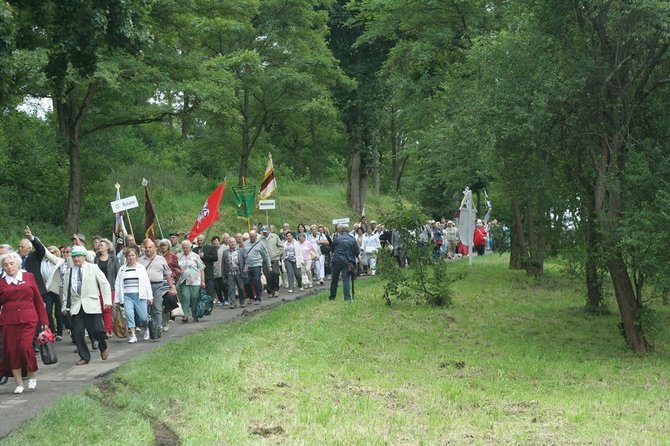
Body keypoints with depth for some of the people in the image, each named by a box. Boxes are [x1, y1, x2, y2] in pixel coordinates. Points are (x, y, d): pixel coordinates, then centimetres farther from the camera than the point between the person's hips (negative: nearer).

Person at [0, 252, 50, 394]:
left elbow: (38, 299, 8)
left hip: (28, 319, -1)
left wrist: (44, 320, 5)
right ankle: (19, 383, 13)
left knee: (25, 346, -15)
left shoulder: (28, 277, 7)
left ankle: (32, 376, 9)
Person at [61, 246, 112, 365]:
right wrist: (65, 305, 12)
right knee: (77, 333, -4)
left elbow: (104, 284, 3)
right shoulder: (70, 272, 11)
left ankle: (103, 349, 21)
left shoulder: (93, 268, 4)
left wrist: (107, 300, -4)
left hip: (91, 305, -3)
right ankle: (84, 357, 11)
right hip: (76, 307, 3)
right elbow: (66, 290, 16)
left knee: (97, 330, -10)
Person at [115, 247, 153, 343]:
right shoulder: (122, 269, 11)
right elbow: (118, 285, 13)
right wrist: (118, 299, 8)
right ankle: (133, 335, -8)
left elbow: (147, 282, 7)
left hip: (140, 296, -1)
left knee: (143, 317, -4)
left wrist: (150, 297, 2)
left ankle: (146, 328, 28)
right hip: (127, 296, 1)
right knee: (129, 314, -14)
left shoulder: (141, 268, 9)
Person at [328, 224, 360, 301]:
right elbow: (357, 252, 2)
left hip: (337, 261, -1)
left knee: (334, 279, 13)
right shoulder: (352, 239, -1)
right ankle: (347, 297, -7)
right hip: (348, 262, 1)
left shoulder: (337, 238, -6)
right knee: (346, 279, 1)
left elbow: (332, 248, 5)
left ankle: (332, 296, 21)